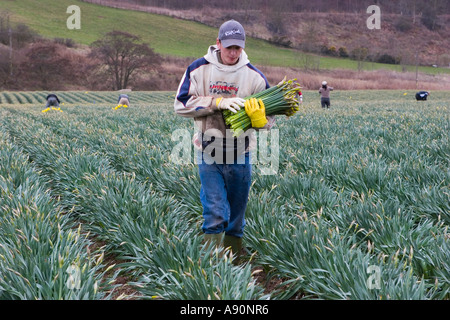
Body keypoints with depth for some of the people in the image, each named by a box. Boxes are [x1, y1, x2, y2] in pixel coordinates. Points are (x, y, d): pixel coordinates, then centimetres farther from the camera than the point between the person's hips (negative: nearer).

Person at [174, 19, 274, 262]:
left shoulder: (254, 75, 1)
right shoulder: (199, 69, -3)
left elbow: (268, 116, 3)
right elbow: (181, 104, -8)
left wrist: (259, 118, -22)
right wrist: (218, 102, -19)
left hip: (240, 154, 2)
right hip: (209, 154, -2)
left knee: (236, 216, 13)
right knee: (215, 214, -9)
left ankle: (234, 265, 29)